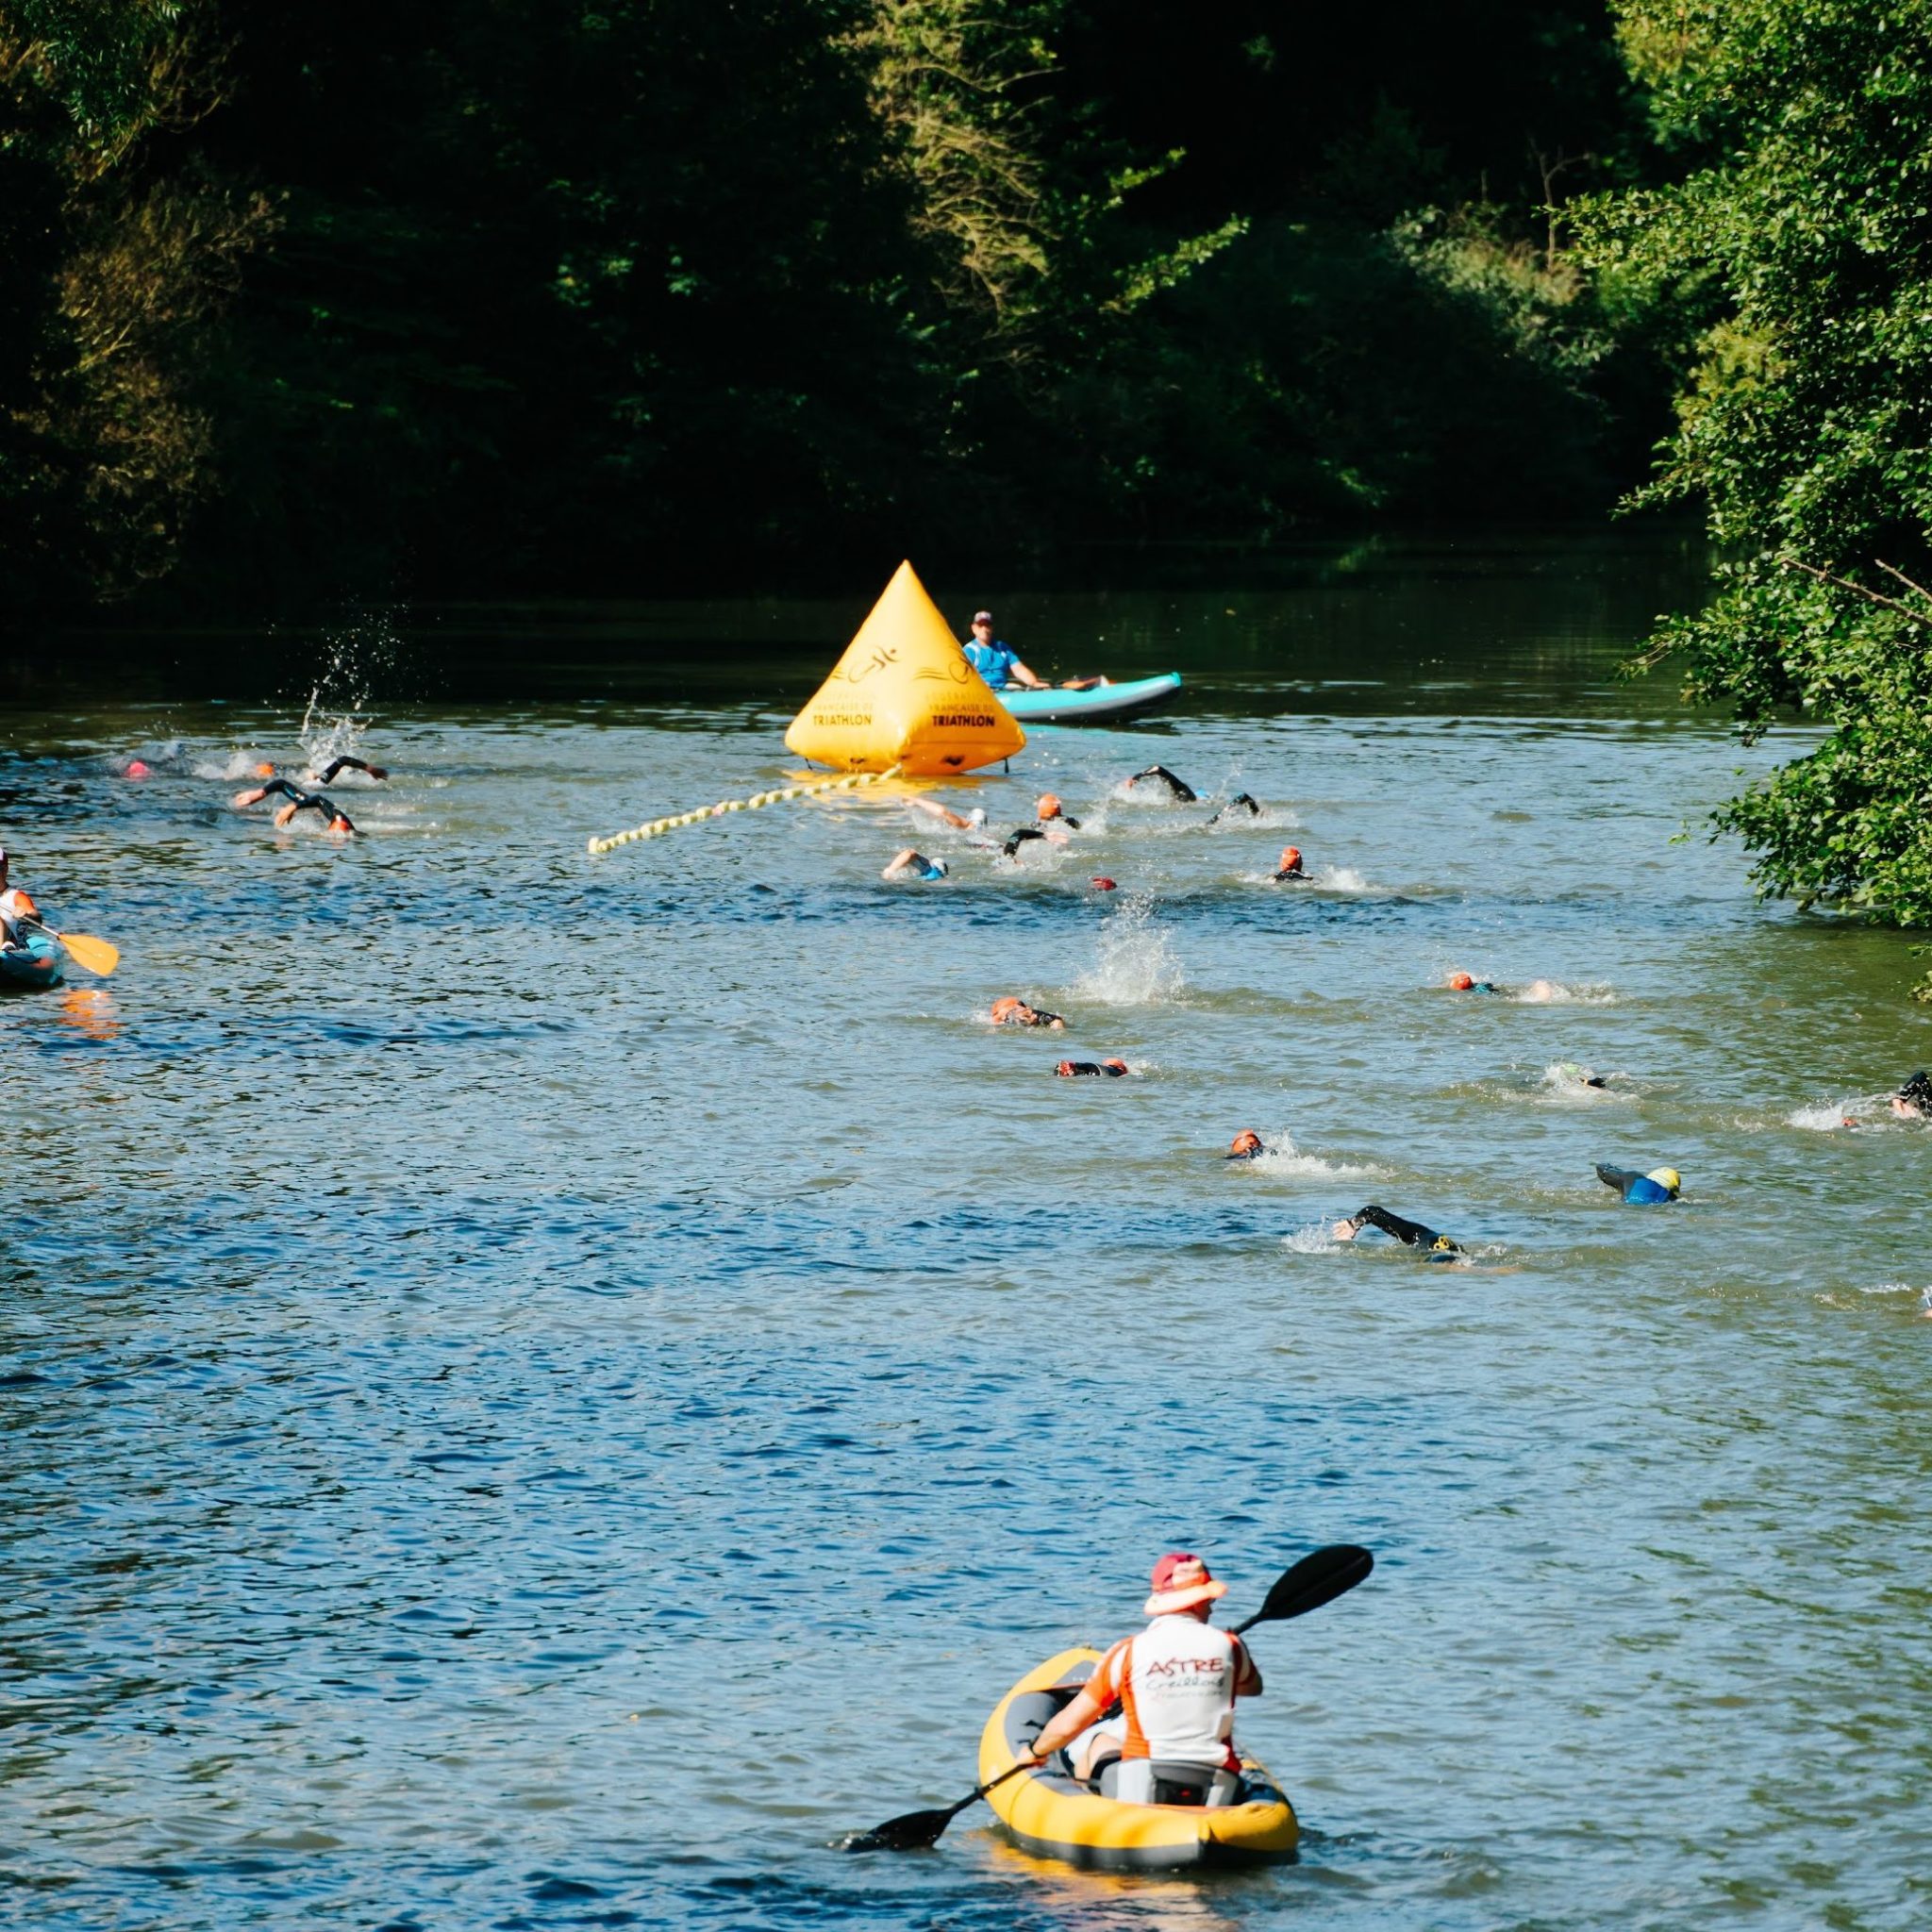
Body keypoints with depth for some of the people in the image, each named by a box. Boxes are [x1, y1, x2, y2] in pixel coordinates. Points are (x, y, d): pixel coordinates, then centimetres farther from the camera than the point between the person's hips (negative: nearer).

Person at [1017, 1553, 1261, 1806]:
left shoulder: (1129, 1652, -5)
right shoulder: (1228, 1647, -1)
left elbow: (1068, 1725, -1)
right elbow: (1253, 1687, 24)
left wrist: (1035, 1752, 20)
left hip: (1139, 1794, -1)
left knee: (1101, 1741, 30)